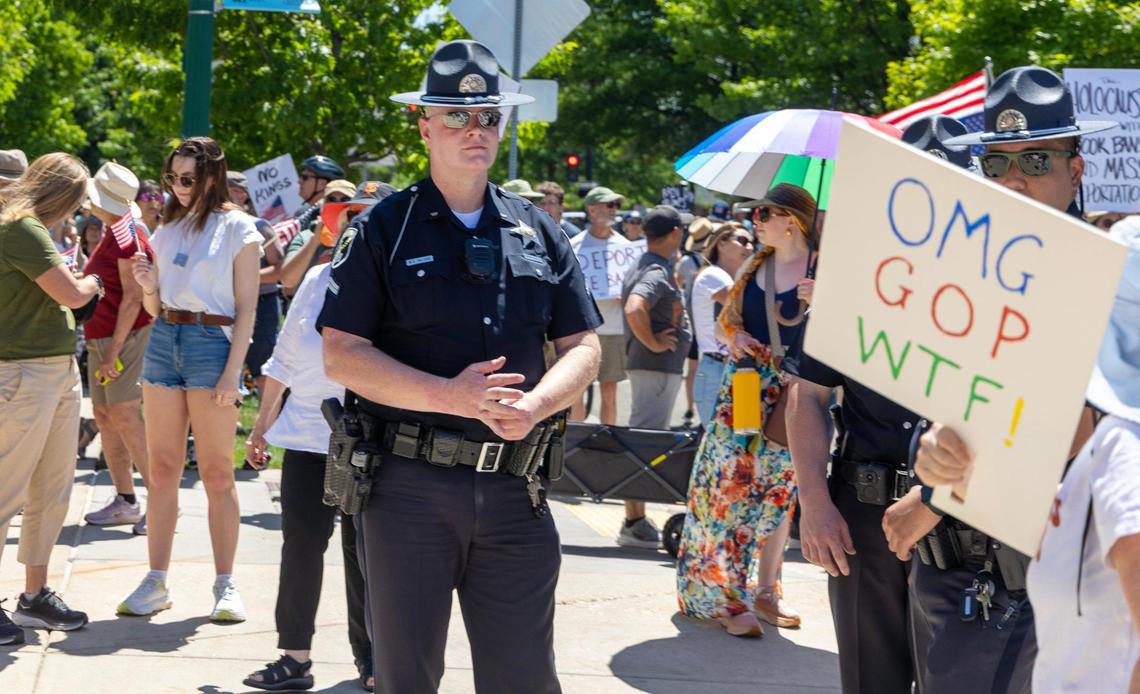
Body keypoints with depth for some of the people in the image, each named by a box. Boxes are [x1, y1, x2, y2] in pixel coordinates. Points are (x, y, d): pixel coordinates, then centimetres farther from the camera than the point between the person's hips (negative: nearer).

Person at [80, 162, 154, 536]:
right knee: (105, 417, 10)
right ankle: (125, 501, 14)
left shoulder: (127, 236, -15)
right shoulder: (112, 236, 16)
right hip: (101, 337, 10)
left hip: (126, 336, -10)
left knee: (124, 418, -13)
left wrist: (115, 348, -22)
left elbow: (133, 297, -20)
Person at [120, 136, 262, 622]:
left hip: (212, 342, -5)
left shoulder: (237, 228, -1)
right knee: (162, 469, 4)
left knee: (216, 472, -2)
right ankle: (156, 582, 8)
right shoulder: (168, 229, 14)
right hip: (164, 340, 5)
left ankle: (225, 585, 4)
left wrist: (232, 372, -13)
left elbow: (246, 308, -5)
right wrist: (149, 286, -4)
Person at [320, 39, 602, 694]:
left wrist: (534, 404, -13)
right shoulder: (386, 229, 0)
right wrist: (449, 396, -19)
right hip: (408, 485, -2)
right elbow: (342, 355, -6)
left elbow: (582, 346, 9)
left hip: (514, 491, 3)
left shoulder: (538, 231, 10)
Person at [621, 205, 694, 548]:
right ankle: (634, 523, -6)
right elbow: (634, 309, -34)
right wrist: (653, 343, -23)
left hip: (651, 366, 11)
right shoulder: (657, 273, -17)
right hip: (658, 367, -11)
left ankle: (637, 520, 21)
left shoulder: (642, 268, 14)